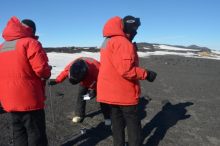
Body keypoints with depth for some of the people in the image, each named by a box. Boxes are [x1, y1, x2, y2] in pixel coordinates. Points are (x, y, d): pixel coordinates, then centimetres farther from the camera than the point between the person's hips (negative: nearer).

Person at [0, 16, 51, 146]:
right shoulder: (30, 43, -11)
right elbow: (42, 69, -18)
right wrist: (47, 74, 3)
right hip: (29, 99, -8)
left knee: (19, 133, 19)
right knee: (37, 135, 3)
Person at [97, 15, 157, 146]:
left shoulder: (107, 41, 13)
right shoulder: (122, 42, -19)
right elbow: (125, 69, -27)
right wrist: (146, 74, -16)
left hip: (111, 91, 9)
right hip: (123, 92, -9)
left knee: (117, 121, 18)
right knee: (133, 123, 6)